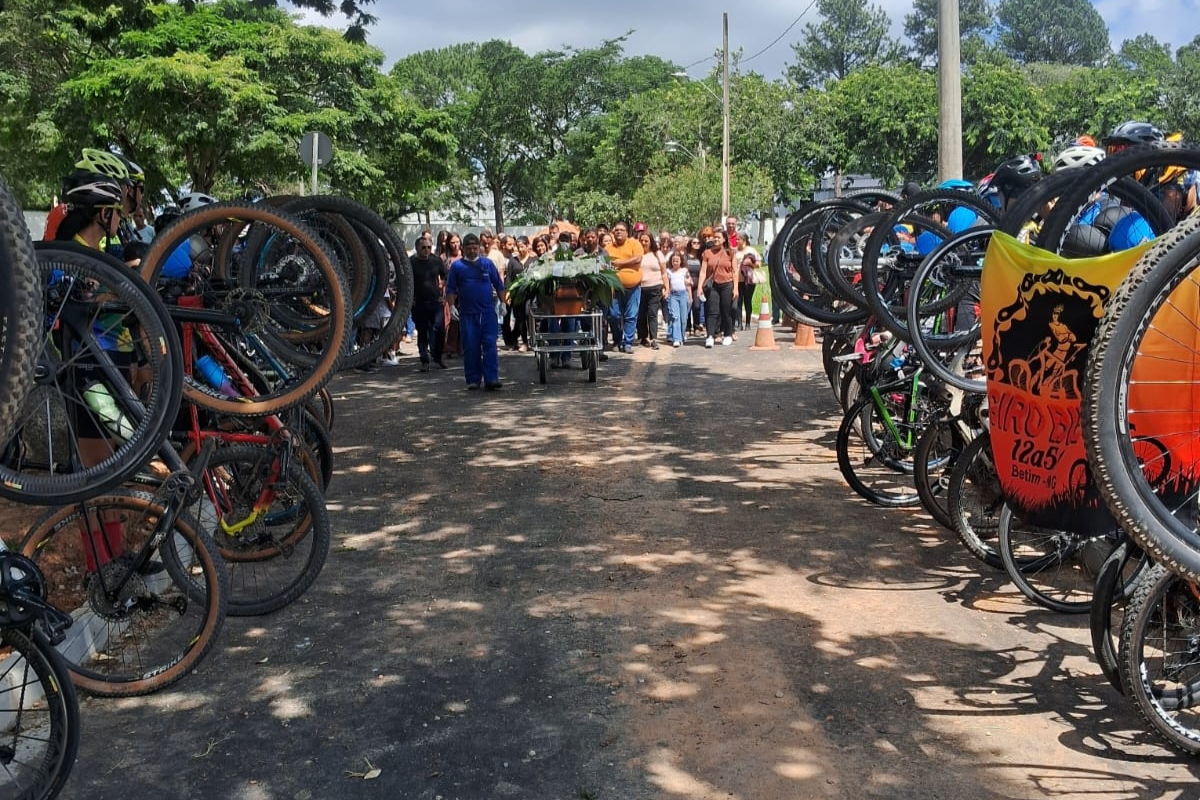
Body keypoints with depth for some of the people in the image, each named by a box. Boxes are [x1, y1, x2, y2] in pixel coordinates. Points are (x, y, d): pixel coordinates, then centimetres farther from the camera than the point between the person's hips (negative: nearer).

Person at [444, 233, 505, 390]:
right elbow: (450, 289, 7)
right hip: (467, 313, 0)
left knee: (490, 345, -5)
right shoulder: (457, 266, 5)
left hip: (488, 312, 0)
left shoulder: (487, 263, 7)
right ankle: (473, 380, 11)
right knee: (470, 348, 3)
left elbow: (499, 285, 11)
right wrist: (452, 307, -3)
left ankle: (491, 379, -7)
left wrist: (503, 302, 5)